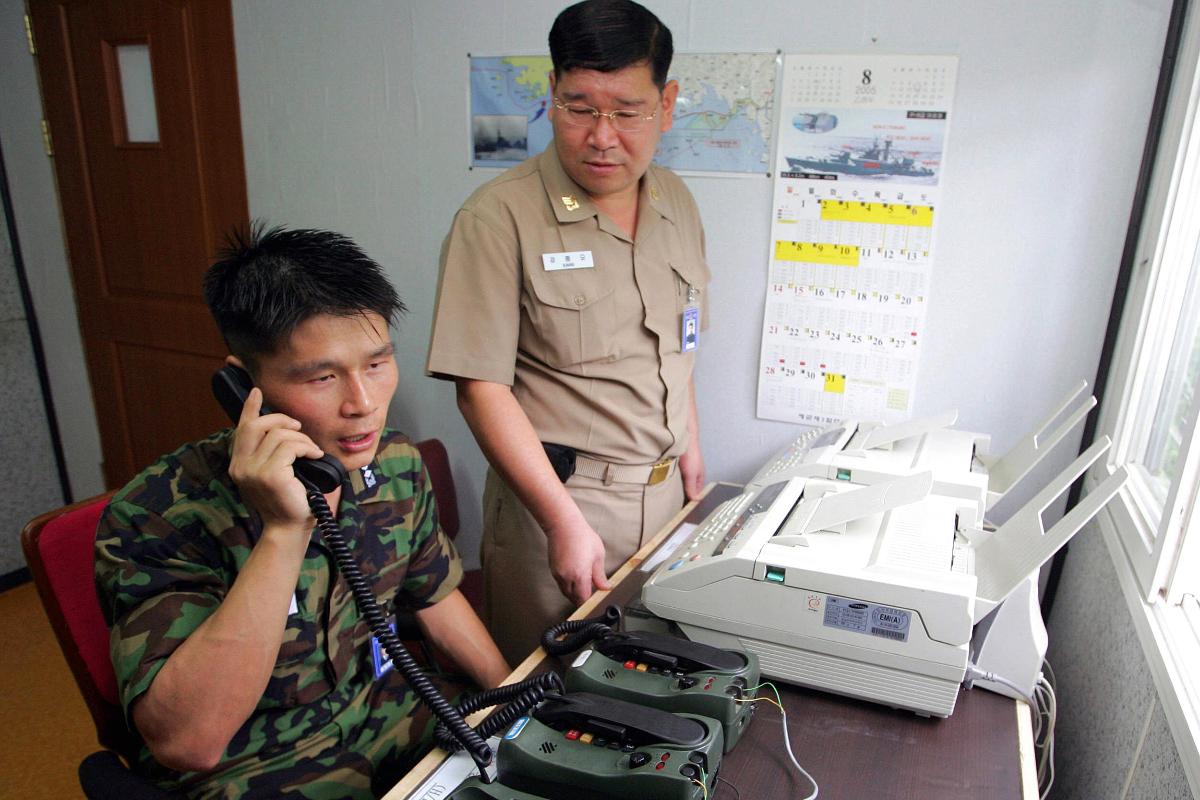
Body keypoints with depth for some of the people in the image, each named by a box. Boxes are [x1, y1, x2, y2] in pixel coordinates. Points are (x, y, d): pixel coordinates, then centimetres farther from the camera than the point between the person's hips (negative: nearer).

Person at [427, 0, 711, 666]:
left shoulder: (676, 204, 5)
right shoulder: (499, 218, -16)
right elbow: (481, 387, -19)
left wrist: (689, 444, 15)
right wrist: (565, 521, -22)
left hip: (663, 488, 6)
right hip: (554, 490, -5)